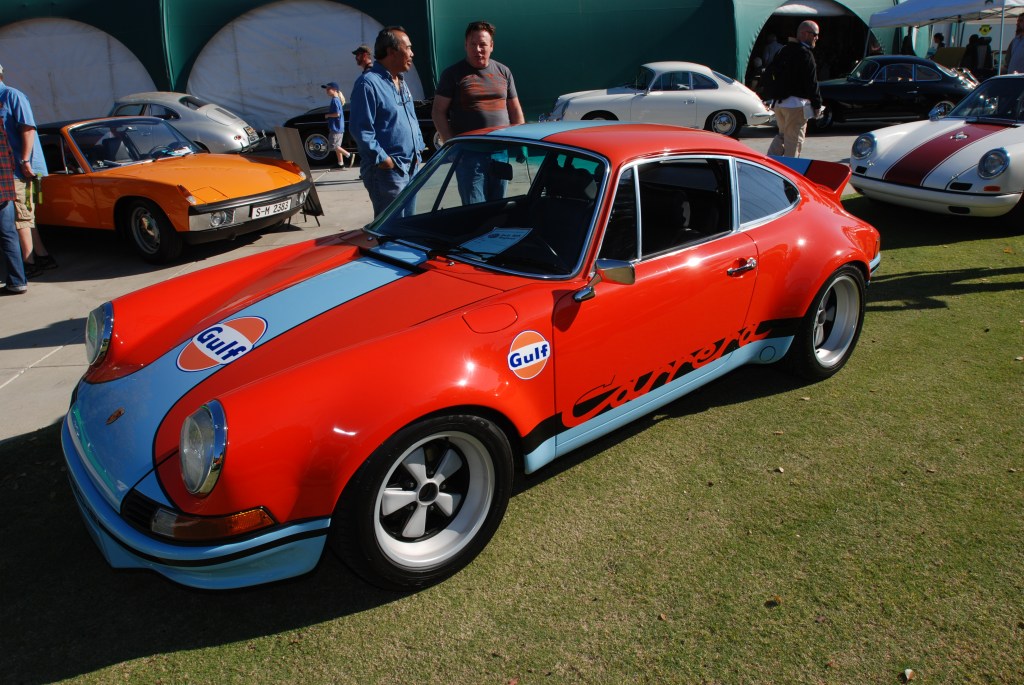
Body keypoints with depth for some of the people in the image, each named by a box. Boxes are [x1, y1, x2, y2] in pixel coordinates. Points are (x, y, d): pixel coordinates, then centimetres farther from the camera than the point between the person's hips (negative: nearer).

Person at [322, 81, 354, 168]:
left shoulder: (335, 100, -15)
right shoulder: (337, 99, 14)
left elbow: (337, 114, -23)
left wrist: (327, 115, -11)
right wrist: (329, 108, 7)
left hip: (336, 128, -10)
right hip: (338, 127, 10)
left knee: (332, 145, -5)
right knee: (336, 145, 12)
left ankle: (349, 155, -7)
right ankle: (340, 163, 14)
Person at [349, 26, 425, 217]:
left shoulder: (401, 82, 16)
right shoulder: (368, 83, -13)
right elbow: (361, 130, -18)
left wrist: (418, 147, 12)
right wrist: (383, 159, -20)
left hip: (410, 167, 9)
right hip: (387, 170, -9)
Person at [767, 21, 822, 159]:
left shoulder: (784, 51, 12)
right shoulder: (805, 54, -12)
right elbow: (811, 83, -14)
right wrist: (817, 105, -7)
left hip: (779, 102, 8)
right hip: (796, 104, -8)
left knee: (782, 135, 20)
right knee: (794, 140, 0)